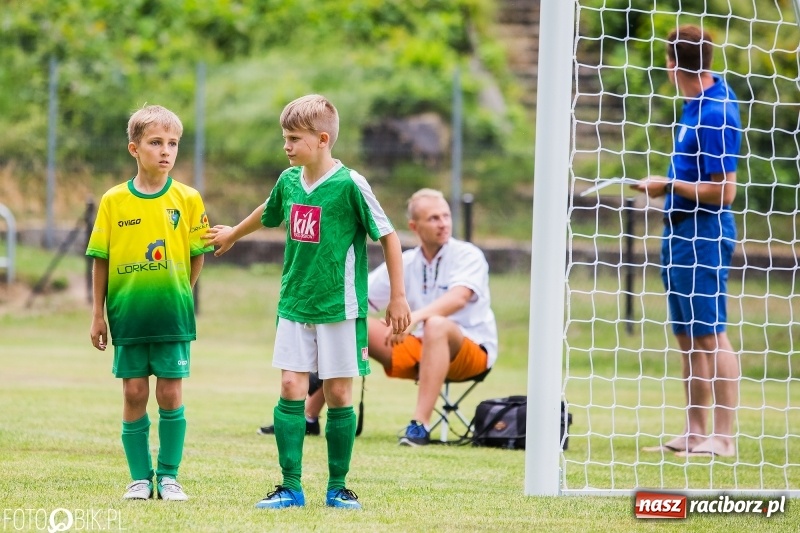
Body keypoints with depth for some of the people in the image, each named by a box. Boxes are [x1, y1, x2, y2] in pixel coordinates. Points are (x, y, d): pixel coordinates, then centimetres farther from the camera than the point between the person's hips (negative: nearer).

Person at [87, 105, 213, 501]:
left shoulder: (188, 200, -1)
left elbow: (197, 255, 5)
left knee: (170, 393, 1)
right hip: (127, 314, 0)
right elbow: (101, 259, 3)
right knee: (134, 394, 4)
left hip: (172, 315, 0)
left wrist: (178, 296, 0)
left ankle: (168, 476, 11)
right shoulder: (113, 201, -1)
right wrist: (98, 315, 2)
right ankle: (140, 478, 11)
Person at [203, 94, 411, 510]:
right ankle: (290, 487, 2)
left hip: (340, 306, -4)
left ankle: (338, 487, 12)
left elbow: (388, 236, -7)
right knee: (291, 389, -2)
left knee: (338, 393, 2)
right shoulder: (289, 181, 4)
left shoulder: (349, 185, -13)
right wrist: (232, 235, 43)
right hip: (294, 304, 5)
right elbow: (268, 213, 27)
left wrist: (397, 297, -7)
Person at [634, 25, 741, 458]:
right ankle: (694, 433, 17)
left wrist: (670, 186, -11)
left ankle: (723, 438, -8)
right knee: (688, 338, 12)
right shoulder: (713, 93, 7)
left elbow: (723, 191, -20)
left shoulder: (714, 115, -19)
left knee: (709, 335, -8)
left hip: (702, 235, -10)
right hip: (679, 232, 10)